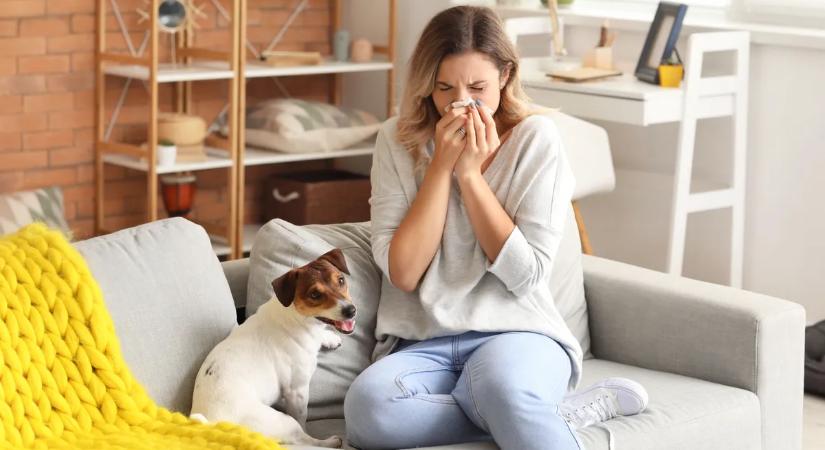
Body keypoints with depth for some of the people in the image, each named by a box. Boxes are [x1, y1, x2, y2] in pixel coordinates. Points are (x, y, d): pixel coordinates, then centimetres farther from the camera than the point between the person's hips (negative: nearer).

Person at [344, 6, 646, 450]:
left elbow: (525, 274, -7)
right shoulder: (397, 140, 3)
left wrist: (471, 172, -11)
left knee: (501, 386, -42)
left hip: (516, 332, -4)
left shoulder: (536, 138, -1)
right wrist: (442, 165, -10)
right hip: (423, 345, 4)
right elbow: (403, 272, -5)